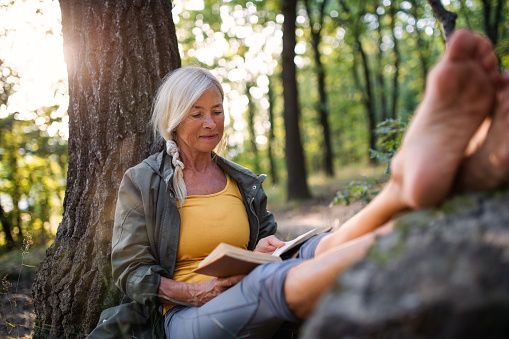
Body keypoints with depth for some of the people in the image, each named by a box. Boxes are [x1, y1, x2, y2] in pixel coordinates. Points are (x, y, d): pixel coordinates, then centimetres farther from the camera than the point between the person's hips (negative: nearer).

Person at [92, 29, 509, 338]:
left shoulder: (243, 182, 16)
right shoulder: (141, 182, 4)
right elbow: (130, 270, 3)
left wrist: (265, 248, -1)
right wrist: (189, 291, -14)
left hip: (252, 298, 4)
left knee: (314, 251, -31)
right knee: (272, 280, -39)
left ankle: (409, 180, -63)